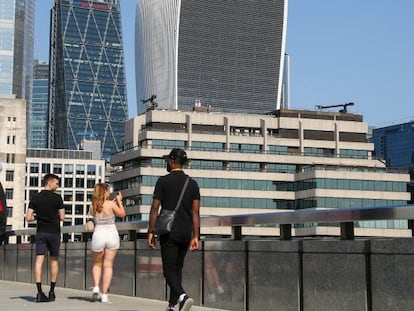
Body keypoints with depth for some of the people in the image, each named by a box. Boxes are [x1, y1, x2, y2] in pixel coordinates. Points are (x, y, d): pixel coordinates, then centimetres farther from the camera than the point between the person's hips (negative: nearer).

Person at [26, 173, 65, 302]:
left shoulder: (35, 198, 1)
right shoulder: (57, 198, -6)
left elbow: (28, 218, -2)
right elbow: (62, 217, -2)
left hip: (41, 232, 2)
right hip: (54, 232, -1)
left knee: (39, 260, -3)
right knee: (54, 261, 13)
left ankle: (39, 292, -13)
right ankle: (52, 291, 16)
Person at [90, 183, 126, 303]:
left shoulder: (93, 207, 2)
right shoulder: (111, 204, -9)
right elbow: (122, 214, 4)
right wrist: (119, 201, 14)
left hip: (98, 235, 2)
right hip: (112, 235, -2)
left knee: (97, 264, 20)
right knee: (108, 265, 4)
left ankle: (96, 287, 0)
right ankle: (104, 295, 2)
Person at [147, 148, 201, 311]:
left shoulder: (163, 181, -5)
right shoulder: (192, 183, 7)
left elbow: (155, 208, -8)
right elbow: (196, 212, 3)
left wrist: (150, 232, -2)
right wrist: (195, 237, 5)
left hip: (169, 232, -5)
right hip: (185, 233, 5)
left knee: (169, 270, -5)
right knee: (177, 268, 16)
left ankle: (182, 296, -30)